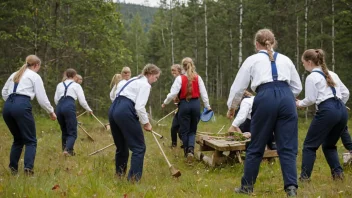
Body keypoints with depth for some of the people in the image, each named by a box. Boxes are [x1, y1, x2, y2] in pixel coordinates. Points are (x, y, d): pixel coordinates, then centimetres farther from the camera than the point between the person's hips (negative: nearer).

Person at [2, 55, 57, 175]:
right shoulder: (35, 76, 8)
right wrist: (51, 112, 15)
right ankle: (28, 168, -18)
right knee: (31, 141, 0)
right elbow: (42, 98, 4)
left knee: (18, 139, 20)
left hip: (7, 106, 6)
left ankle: (13, 168, 15)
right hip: (22, 106, -6)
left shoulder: (15, 75, 25)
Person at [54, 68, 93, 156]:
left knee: (64, 131, 18)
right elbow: (82, 100, 9)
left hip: (59, 107, 4)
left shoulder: (60, 85, 22)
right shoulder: (76, 85, 12)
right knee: (72, 133, -4)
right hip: (69, 106, -4)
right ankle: (67, 149, -26)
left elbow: (56, 99, 17)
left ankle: (65, 149, 17)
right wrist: (89, 109, 24)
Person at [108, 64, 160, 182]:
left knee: (121, 146, 21)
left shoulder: (135, 80, 26)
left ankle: (119, 175, 32)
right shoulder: (145, 84, -1)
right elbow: (139, 107, -12)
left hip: (113, 109, 9)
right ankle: (133, 179, -5)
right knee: (139, 147, -1)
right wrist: (146, 123, 1)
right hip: (125, 112, -9)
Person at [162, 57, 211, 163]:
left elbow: (173, 93, -10)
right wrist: (208, 106, 11)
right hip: (195, 104, 2)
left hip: (184, 105, -2)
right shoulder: (198, 78, 0)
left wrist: (165, 103, 6)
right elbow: (203, 93, 1)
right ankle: (191, 149, -12)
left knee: (184, 130, 11)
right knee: (192, 130, 11)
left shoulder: (180, 78, -7)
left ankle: (187, 152, 14)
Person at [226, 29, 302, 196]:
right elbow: (297, 87, 26)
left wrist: (231, 107, 33)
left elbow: (238, 86, 18)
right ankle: (291, 187, -9)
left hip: (265, 98, -2)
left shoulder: (252, 60, 18)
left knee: (256, 147, 10)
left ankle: (246, 186, 20)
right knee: (287, 147, 3)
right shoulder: (285, 59, 24)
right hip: (287, 98, 2)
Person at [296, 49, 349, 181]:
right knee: (329, 145, 21)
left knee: (310, 145, 5)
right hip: (342, 110, 7)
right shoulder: (332, 74, 21)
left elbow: (310, 99, -4)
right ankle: (338, 172, 6)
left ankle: (305, 176, 2)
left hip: (327, 111, -7)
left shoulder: (312, 77, 0)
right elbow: (345, 93, 21)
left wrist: (299, 103, 14)